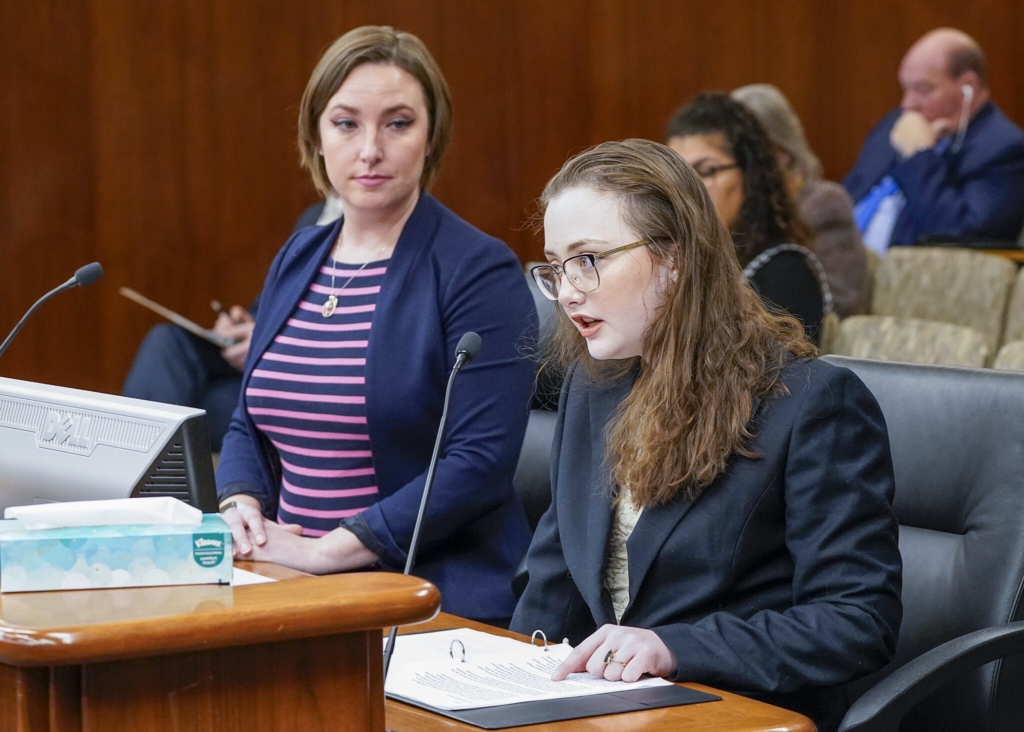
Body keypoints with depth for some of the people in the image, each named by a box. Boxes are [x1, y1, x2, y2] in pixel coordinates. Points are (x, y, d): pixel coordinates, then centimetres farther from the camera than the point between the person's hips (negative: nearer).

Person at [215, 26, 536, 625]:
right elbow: (251, 425, 22)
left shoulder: (480, 272, -7)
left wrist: (326, 551, -18)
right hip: (286, 586, 6)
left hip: (434, 603, -6)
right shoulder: (295, 261, 14)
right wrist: (240, 506, -1)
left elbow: (481, 462, -15)